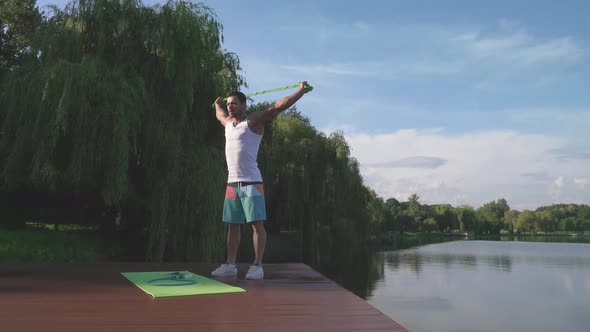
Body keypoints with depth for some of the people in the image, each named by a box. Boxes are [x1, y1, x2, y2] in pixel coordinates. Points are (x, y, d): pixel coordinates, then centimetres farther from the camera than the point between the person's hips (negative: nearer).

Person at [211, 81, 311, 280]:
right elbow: (219, 114, 42)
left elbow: (279, 107, -11)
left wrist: (301, 91, -15)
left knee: (257, 224, -5)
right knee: (232, 225, 10)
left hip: (251, 183, -7)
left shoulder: (254, 120, -4)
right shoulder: (228, 122, 17)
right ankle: (230, 265, 18)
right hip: (232, 183, 7)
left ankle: (257, 266, -1)